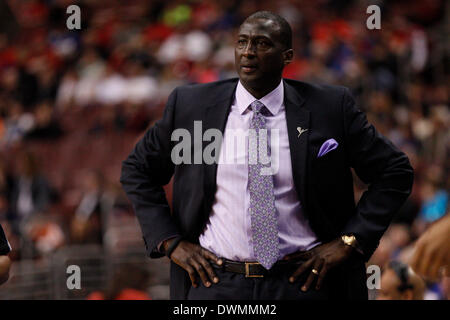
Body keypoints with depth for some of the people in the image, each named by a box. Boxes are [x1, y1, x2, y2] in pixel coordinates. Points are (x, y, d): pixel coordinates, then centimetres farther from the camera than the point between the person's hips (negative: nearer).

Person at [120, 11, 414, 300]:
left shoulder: (331, 108, -2)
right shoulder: (190, 105, 1)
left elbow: (395, 171, 4)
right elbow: (137, 170, 12)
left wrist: (348, 241, -5)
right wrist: (170, 241, 1)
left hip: (302, 283, -1)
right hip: (216, 282, 1)